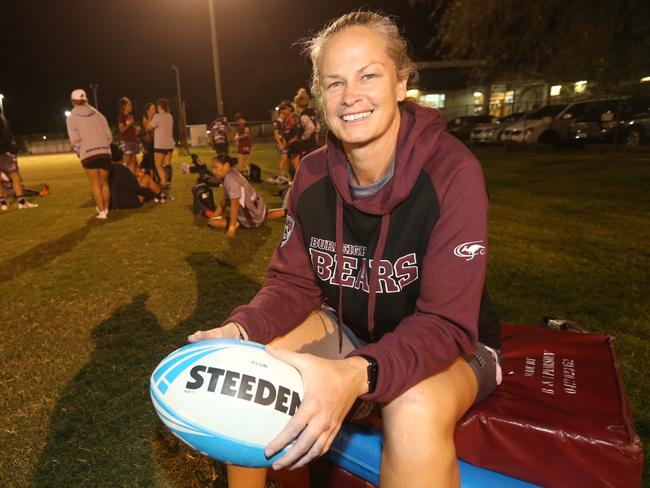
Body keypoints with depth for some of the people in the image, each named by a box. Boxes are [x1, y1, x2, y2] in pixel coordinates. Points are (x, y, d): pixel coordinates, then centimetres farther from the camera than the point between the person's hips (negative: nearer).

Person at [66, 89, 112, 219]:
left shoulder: (72, 118, 5)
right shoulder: (98, 114, 13)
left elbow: (75, 139, -3)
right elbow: (109, 135, 8)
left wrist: (79, 152, 14)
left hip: (88, 154, -3)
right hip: (105, 152, 3)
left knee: (95, 184, 3)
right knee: (104, 182, 11)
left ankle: (101, 212, 0)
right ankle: (106, 209, 14)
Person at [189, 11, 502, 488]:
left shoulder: (452, 171, -23)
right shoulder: (313, 174, -8)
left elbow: (446, 322, -27)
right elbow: (293, 283, -5)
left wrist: (356, 375, -45)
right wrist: (241, 330, -26)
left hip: (447, 345, -4)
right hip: (348, 330, 5)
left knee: (417, 412, -36)